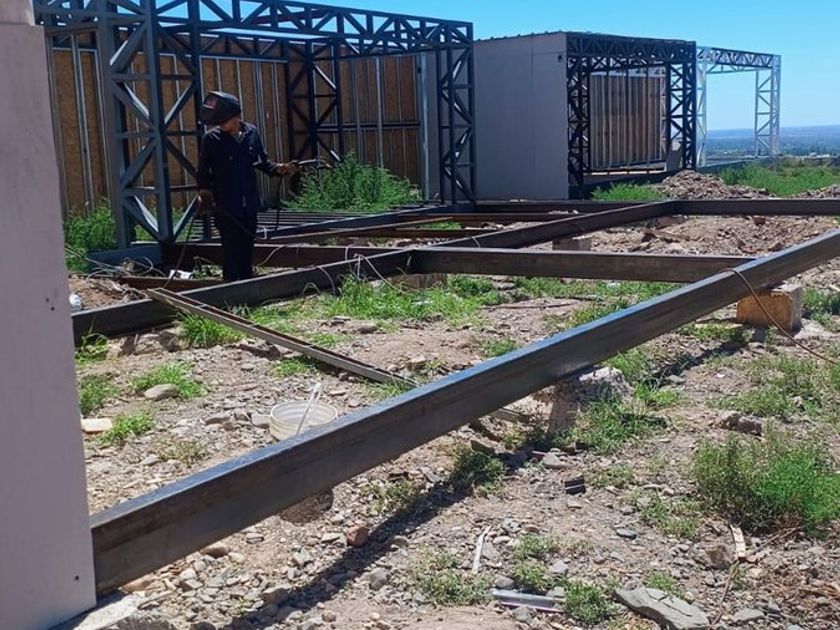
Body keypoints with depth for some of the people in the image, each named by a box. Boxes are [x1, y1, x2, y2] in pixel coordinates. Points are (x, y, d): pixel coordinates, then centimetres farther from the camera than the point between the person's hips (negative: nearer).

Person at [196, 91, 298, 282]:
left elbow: (262, 162, 13)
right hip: (225, 208, -4)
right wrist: (204, 191, -18)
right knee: (231, 252, -3)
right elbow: (203, 171, -2)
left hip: (249, 206, 4)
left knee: (247, 251, 14)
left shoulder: (251, 133, 0)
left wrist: (279, 169, -4)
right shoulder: (212, 138, -8)